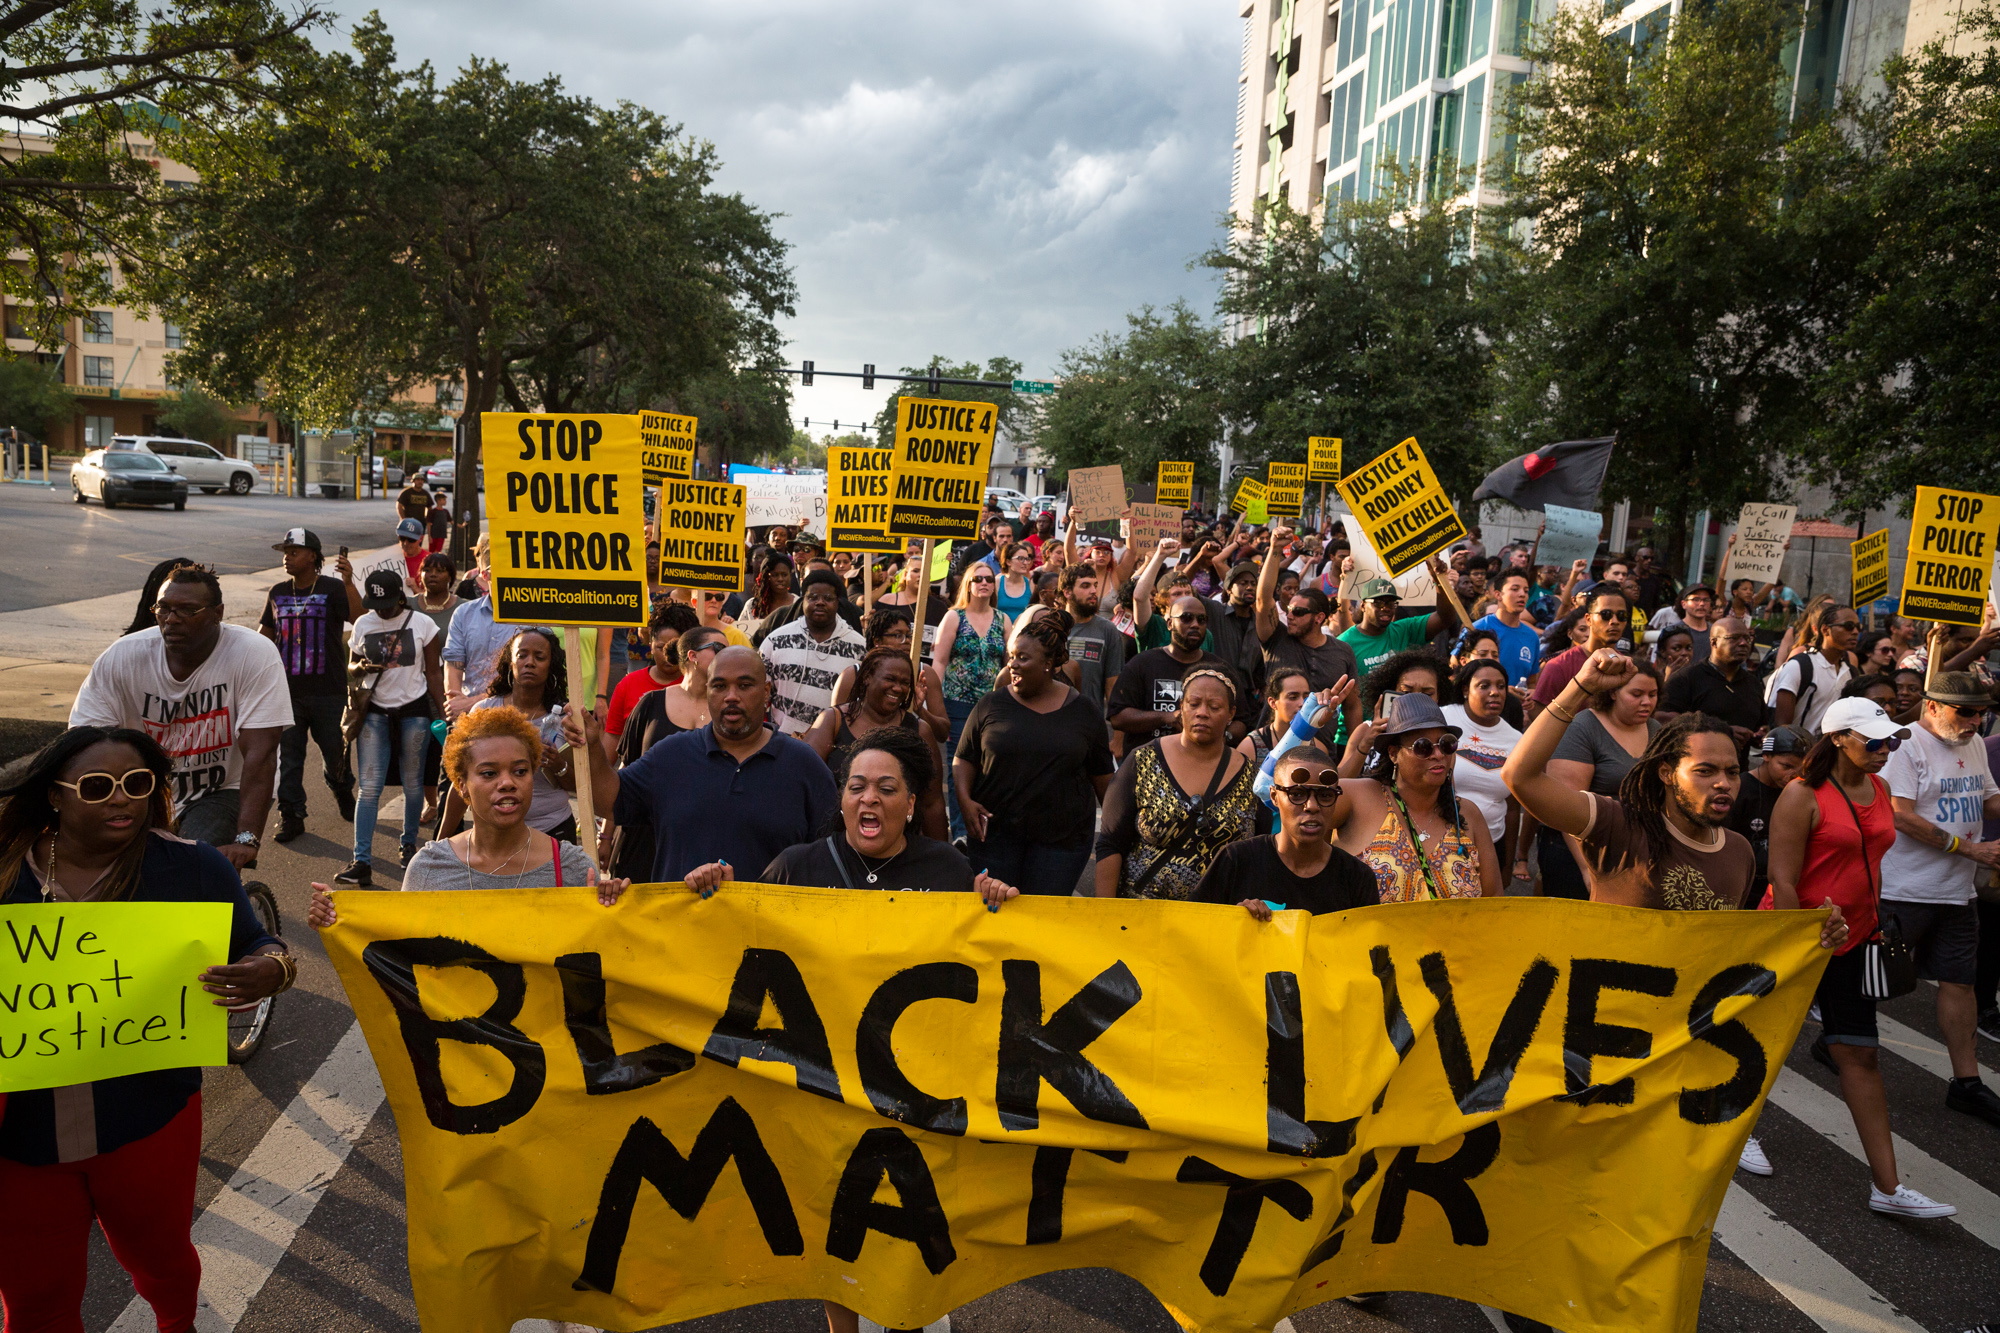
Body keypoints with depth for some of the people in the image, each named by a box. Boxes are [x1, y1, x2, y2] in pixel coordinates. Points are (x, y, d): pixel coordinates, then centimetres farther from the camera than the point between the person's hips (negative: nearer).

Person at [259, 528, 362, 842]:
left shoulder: (333, 589, -5)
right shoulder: (278, 593, 9)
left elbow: (360, 618, -22)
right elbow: (264, 634, 19)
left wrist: (348, 581, -32)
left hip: (328, 690, -3)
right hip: (287, 690, 3)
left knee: (335, 750, 9)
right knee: (288, 755, 3)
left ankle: (342, 790, 38)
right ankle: (291, 815, 11)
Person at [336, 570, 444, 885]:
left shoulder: (421, 623, -2)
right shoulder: (363, 625, 4)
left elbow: (433, 673, 2)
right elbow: (352, 667, 14)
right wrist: (362, 667, -11)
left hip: (414, 710, -1)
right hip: (375, 712, 1)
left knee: (413, 784, 7)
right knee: (369, 787, -6)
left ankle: (409, 844, 26)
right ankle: (362, 861, -8)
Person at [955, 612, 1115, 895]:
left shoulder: (1084, 712, 2)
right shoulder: (991, 706, 3)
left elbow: (1102, 775, 8)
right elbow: (964, 759, 6)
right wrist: (965, 800, -10)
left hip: (1063, 837, 0)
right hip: (994, 832, 1)